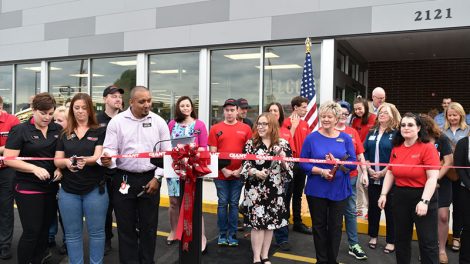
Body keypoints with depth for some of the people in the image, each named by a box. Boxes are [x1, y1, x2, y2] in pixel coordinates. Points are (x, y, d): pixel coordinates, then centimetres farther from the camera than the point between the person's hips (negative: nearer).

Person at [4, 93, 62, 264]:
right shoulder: (20, 130, -5)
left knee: (45, 230, 13)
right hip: (28, 188, -4)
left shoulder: (58, 130, 7)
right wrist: (35, 168, -21)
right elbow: (8, 159, -10)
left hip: (52, 187, 5)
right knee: (31, 232, -2)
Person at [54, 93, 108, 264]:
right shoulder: (65, 134, 9)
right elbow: (57, 161, 4)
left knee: (96, 231, 6)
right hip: (69, 190, 3)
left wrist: (85, 160, -32)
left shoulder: (99, 132, 0)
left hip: (94, 189, -3)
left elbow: (98, 157, -10)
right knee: (72, 234, 11)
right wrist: (67, 161, -19)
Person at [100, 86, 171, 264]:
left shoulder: (159, 122, 0)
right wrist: (107, 159, -27)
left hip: (150, 179, 1)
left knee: (148, 226, 10)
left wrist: (157, 177, -5)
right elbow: (110, 150, -3)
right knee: (126, 226, 8)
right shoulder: (117, 122, -1)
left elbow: (167, 154, 1)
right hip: (124, 179, 0)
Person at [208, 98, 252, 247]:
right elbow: (212, 152, 0)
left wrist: (240, 170, -5)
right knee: (222, 203, 7)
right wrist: (223, 170, -8)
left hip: (238, 174, 0)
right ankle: (222, 235, 19)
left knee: (234, 204, 8)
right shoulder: (215, 129, 2)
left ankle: (232, 235, 18)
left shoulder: (245, 129, 3)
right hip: (221, 174, 0)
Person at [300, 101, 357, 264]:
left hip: (339, 190, 1)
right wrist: (321, 171, -19)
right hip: (316, 190, -1)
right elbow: (303, 163, -6)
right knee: (319, 226, 11)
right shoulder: (311, 138, -3)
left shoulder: (345, 138, 1)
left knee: (335, 226, 12)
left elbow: (353, 163, -4)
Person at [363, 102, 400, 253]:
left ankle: (391, 241, 17)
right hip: (372, 178, 5)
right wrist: (369, 169, -5)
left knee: (390, 209, 4)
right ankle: (373, 236, 29)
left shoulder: (396, 133, -6)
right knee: (373, 207, 14)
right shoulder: (372, 133, 10)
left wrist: (383, 172, -15)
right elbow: (365, 152, 8)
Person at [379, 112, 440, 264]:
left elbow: (433, 178, -17)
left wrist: (424, 201, -24)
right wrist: (384, 194, 3)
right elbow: (390, 173, 10)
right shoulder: (396, 148, 5)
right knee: (401, 238, 18)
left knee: (428, 241, 2)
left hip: (422, 196, -5)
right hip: (400, 197, 6)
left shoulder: (427, 148, -12)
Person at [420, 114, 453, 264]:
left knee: (442, 216, -2)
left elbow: (448, 162, -9)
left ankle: (442, 249, 14)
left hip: (441, 183, -1)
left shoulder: (442, 139, -6)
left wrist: (435, 179, -16)